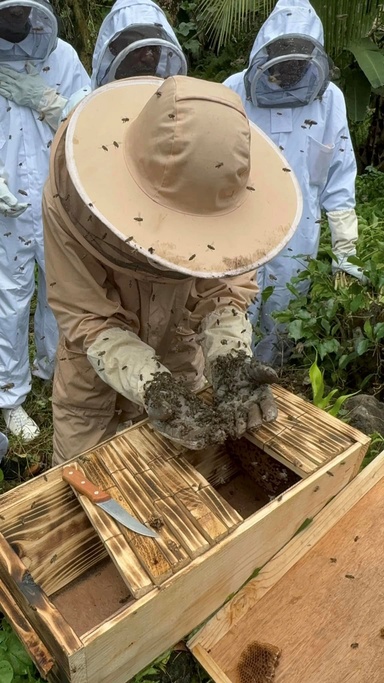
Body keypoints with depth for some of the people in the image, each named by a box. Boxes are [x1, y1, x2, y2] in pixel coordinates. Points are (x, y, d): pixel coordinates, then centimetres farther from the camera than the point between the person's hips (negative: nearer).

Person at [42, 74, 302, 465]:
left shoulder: (216, 191, -23)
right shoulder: (67, 200, -31)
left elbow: (226, 287, -17)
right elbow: (86, 318, -27)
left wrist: (231, 361, -36)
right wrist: (152, 386, -42)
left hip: (180, 360, 3)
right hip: (93, 373, -2)